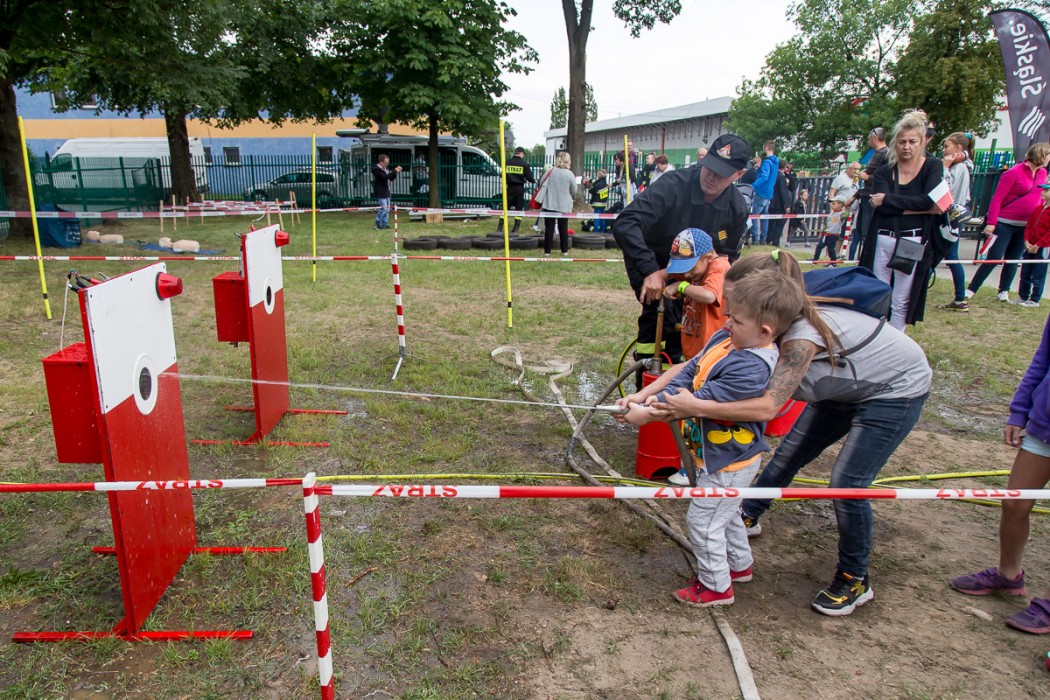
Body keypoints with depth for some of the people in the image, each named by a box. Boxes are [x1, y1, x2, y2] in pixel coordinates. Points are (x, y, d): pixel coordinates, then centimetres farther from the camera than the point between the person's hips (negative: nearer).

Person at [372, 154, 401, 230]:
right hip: (381, 193, -9)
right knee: (383, 209, -10)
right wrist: (395, 171, -21)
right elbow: (385, 177, -26)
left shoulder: (384, 169, 16)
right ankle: (378, 224, 0)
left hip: (387, 192, 9)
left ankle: (385, 224, 16)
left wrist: (396, 171, 3)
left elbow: (391, 178, 20)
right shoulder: (376, 169, -13)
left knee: (387, 209, 10)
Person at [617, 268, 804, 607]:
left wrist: (648, 413, -23)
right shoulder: (726, 338, -7)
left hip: (729, 460, -9)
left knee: (703, 519, 5)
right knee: (724, 512, 27)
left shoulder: (752, 369, -34)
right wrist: (643, 395, -11)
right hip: (718, 453, 9)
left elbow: (700, 401, -30)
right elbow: (687, 371, -3)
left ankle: (716, 586, 26)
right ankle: (740, 564, 50)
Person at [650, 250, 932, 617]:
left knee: (847, 484, -10)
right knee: (789, 453, 13)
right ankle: (747, 516, 37)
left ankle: (855, 580, 13)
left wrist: (696, 407, -51)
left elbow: (768, 406, -49)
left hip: (896, 390, -8)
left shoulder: (802, 334, -40)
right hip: (848, 385, 8)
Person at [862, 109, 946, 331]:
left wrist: (887, 200, -11)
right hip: (882, 241, 2)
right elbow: (881, 207, -10)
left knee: (901, 304, 3)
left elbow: (929, 199, -15)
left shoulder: (933, 167, 3)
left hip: (914, 243, -2)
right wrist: (921, 209, -15)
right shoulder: (884, 171, 7)